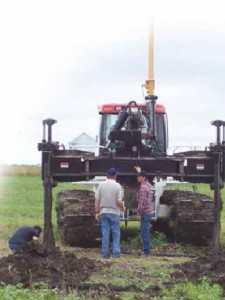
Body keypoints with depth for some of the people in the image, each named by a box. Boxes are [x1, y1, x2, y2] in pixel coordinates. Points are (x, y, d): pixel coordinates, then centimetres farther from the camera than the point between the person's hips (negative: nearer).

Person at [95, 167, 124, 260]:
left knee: (105, 234, 6)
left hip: (103, 212, 2)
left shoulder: (101, 185, -2)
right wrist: (122, 207, 9)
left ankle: (105, 254, 7)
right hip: (114, 212, -2)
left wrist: (97, 212, 2)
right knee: (116, 234, 7)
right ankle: (116, 253, 1)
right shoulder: (117, 186, -10)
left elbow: (97, 200, -4)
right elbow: (119, 201, -12)